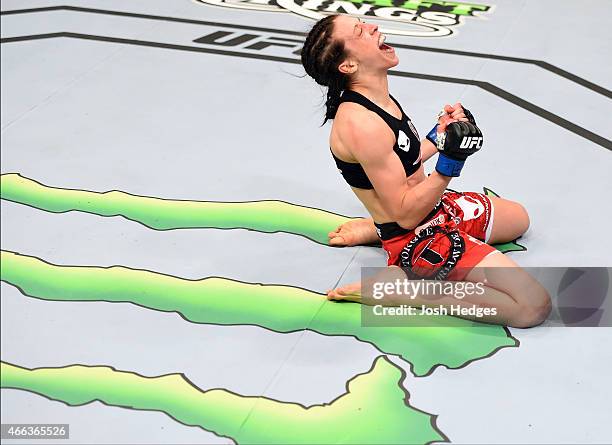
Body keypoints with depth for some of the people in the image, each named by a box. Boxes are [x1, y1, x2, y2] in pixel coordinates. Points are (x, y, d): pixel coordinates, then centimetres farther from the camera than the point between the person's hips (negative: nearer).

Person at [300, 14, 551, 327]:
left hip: (440, 208, 10)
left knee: (519, 218, 36)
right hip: (419, 238, -10)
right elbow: (406, 215, -24)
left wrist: (441, 133, 14)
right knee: (534, 305, -19)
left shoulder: (380, 99, 1)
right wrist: (450, 164, -32)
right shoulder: (360, 123, -28)